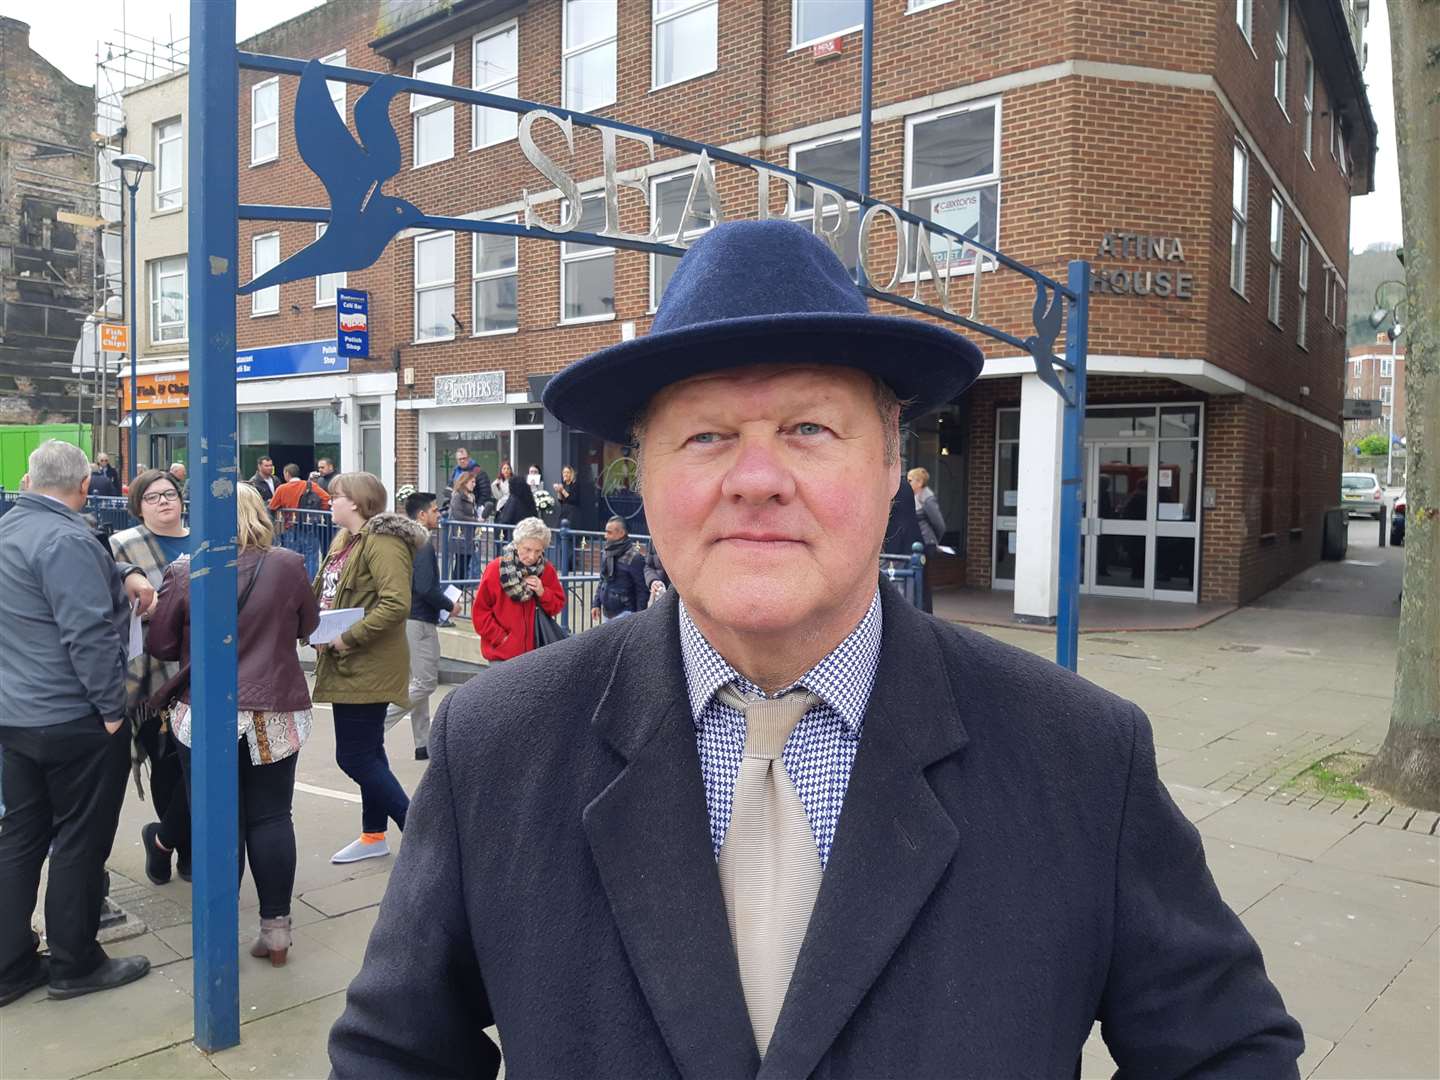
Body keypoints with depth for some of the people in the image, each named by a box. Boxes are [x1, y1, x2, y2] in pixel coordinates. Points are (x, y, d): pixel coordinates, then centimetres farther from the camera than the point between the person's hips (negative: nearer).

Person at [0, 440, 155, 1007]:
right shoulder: (67, 540, -21)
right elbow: (88, 634, -25)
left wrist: (125, 574, -2)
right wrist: (113, 708, -17)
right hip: (76, 720, -9)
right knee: (80, 842, 5)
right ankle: (74, 965, 18)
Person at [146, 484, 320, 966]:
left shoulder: (184, 572, -8)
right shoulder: (289, 566, -6)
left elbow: (160, 646, 1)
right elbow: (308, 626, 9)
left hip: (205, 716, -1)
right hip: (276, 716, 1)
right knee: (271, 818, 9)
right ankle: (276, 929, 16)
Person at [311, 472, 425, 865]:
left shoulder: (384, 542, -17)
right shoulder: (343, 541, 14)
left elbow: (397, 604, -27)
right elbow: (326, 594, 21)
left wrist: (350, 637, -24)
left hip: (368, 667, -10)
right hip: (348, 666, 10)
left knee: (355, 757, -7)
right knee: (367, 753, 17)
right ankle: (373, 835, 29)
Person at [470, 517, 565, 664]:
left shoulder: (546, 570, 2)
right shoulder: (496, 569, -7)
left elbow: (558, 606, 7)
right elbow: (480, 610, -3)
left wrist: (543, 592, -12)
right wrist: (500, 637, -9)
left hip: (535, 653, 3)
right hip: (502, 653, -2)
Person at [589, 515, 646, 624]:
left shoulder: (634, 557, -15)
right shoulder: (605, 553, 7)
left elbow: (643, 589, -13)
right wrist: (596, 604, 10)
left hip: (625, 613, -8)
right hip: (608, 613, 8)